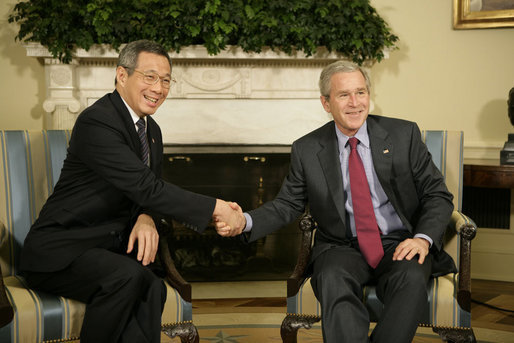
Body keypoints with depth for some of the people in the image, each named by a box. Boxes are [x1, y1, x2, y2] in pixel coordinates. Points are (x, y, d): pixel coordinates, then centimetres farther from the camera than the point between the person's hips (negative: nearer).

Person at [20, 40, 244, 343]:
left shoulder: (152, 130, 11)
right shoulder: (97, 121, -18)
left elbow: (151, 189, 12)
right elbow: (146, 188, -25)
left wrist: (147, 218, -13)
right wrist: (216, 208, -22)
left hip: (112, 246, 6)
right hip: (60, 249, -6)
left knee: (152, 287, -25)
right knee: (127, 275, -33)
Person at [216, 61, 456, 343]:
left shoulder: (403, 134, 3)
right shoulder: (306, 150, 5)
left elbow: (438, 195, 6)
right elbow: (287, 205, 9)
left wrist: (423, 238, -13)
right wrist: (245, 222, -11)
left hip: (400, 245, 1)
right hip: (343, 248, 0)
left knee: (411, 279, -33)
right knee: (332, 280, -34)